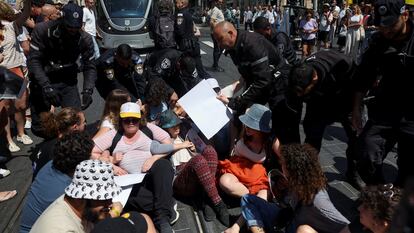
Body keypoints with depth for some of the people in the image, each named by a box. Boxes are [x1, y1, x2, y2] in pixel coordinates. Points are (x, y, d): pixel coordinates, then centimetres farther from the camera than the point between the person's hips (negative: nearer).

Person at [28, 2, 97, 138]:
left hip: (68, 82, 2)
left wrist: (88, 90, -22)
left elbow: (90, 66, -6)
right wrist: (46, 86, -32)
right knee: (39, 127, 1)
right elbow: (33, 60, -19)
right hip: (43, 82, -1)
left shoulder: (85, 39, -11)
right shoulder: (43, 30, -17)